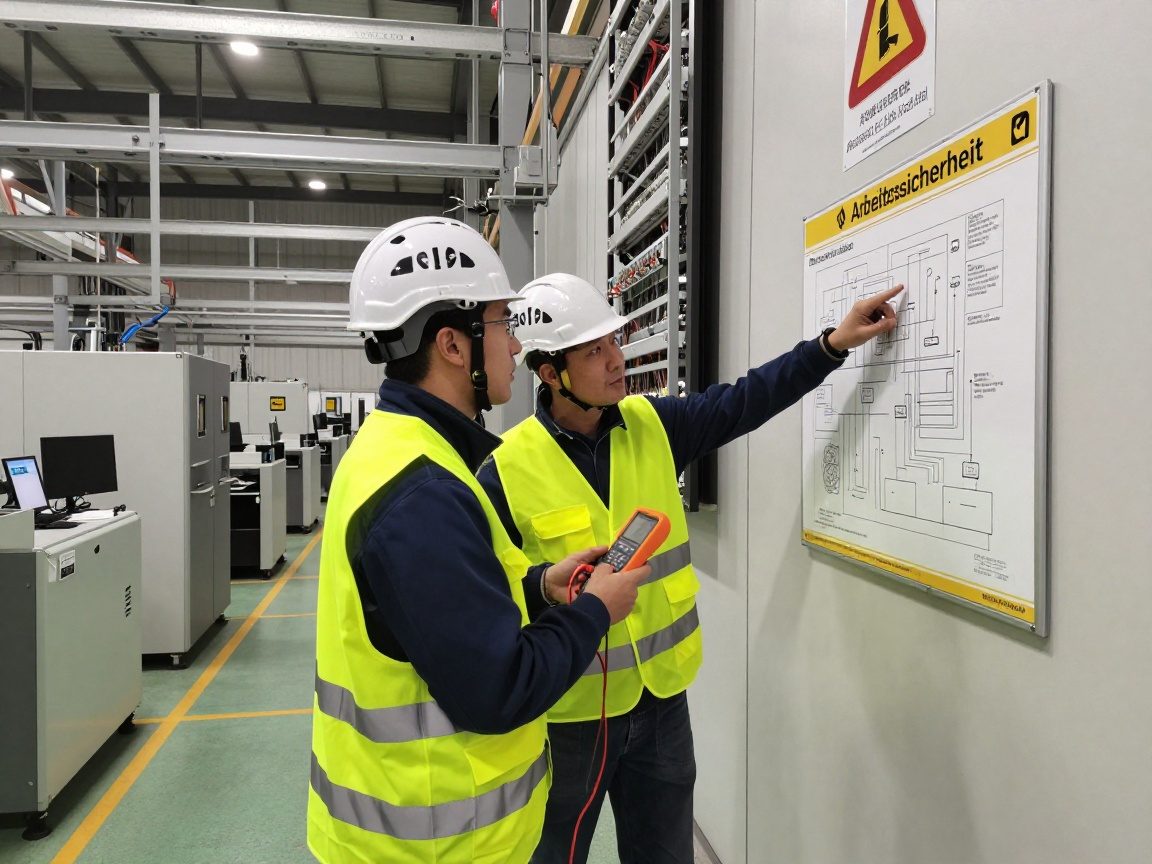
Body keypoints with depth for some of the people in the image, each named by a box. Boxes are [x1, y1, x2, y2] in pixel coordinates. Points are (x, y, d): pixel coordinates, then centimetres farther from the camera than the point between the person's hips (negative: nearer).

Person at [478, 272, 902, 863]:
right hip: (570, 707, -4)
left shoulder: (654, 425, -2)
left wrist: (834, 344, -3)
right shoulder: (508, 470, -16)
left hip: (663, 692, 4)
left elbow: (745, 401, 3)